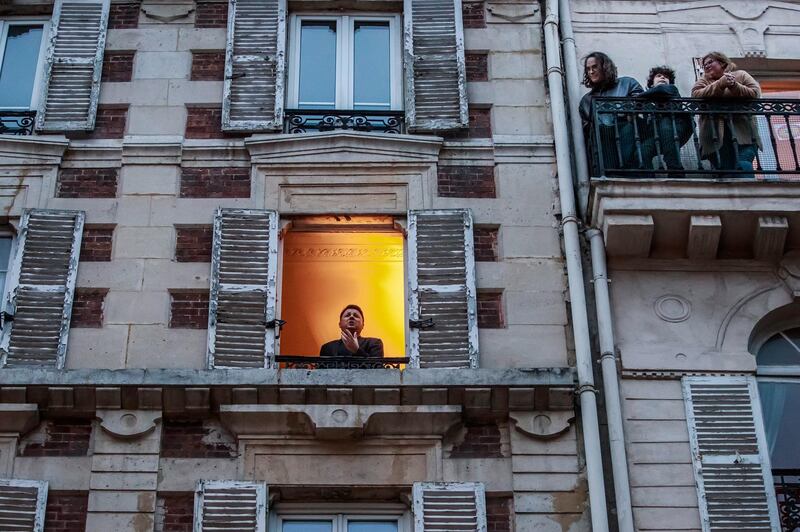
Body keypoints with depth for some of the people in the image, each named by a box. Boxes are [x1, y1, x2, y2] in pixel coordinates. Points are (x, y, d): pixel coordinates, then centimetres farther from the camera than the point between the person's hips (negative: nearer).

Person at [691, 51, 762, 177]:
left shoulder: (740, 75, 19)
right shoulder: (704, 80, 22)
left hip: (741, 130, -1)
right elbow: (696, 95, -1)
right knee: (724, 169, -13)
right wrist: (720, 84, -11)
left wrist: (734, 86, -8)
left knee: (743, 167, -21)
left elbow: (755, 93, 5)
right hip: (716, 133, 1)